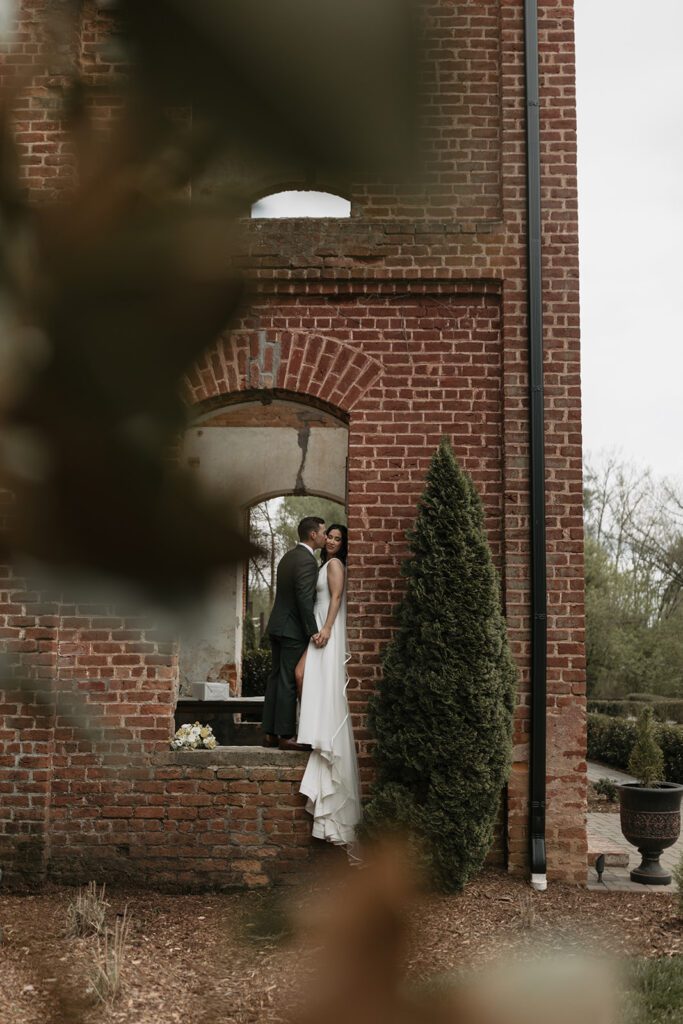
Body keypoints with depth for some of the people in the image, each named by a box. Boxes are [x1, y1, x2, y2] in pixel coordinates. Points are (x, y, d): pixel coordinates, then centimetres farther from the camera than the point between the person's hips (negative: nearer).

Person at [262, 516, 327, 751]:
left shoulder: (288, 557, 14)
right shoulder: (307, 561, -15)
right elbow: (304, 599, -20)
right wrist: (313, 632, -17)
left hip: (277, 626, 9)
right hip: (293, 629, -9)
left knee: (276, 679, 11)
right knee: (288, 682, -5)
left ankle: (269, 733, 14)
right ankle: (286, 736, -1)